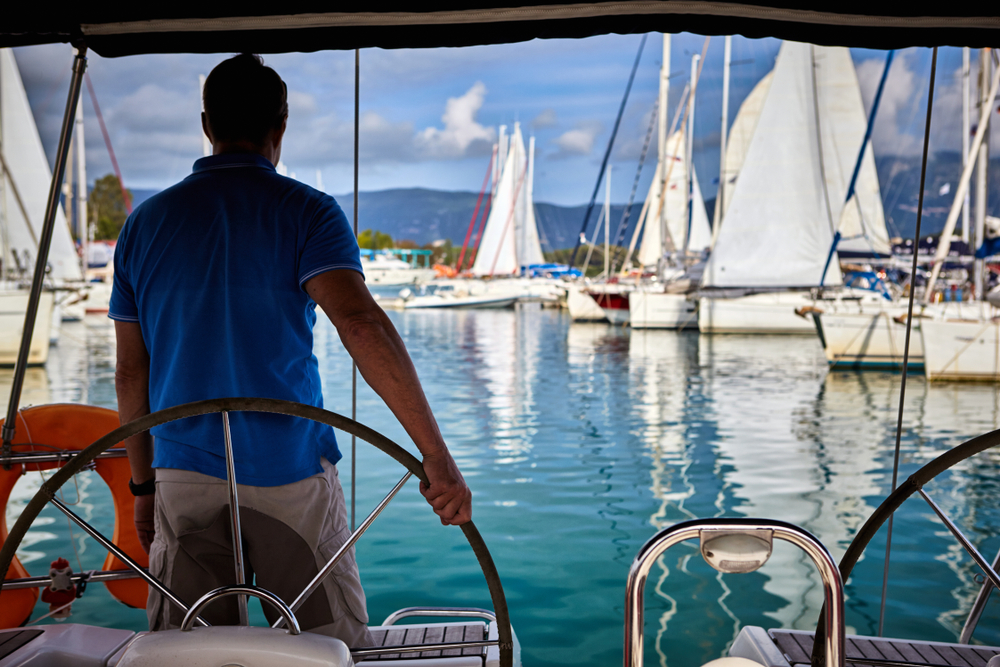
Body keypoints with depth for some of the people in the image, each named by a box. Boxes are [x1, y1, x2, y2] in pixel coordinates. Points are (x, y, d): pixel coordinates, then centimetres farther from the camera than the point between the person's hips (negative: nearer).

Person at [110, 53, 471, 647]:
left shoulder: (146, 221, 7)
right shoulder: (305, 211, -6)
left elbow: (131, 373, 10)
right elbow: (360, 322, -22)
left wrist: (143, 484, 20)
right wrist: (437, 456, -24)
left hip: (185, 472, 4)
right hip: (289, 471, -3)